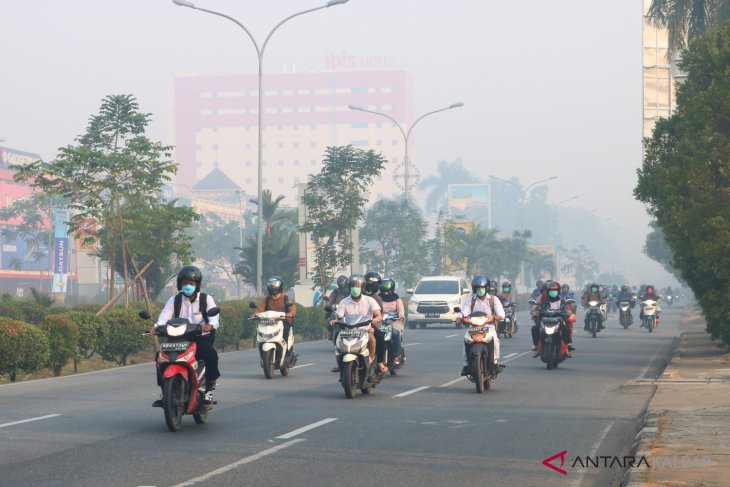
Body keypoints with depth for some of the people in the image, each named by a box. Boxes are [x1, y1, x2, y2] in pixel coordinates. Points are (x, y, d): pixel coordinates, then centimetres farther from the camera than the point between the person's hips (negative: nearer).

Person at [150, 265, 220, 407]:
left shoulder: (206, 299, 5)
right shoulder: (174, 300, 10)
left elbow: (214, 316, -11)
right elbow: (165, 315, -5)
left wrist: (210, 325, -36)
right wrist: (156, 325, -28)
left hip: (200, 338, -2)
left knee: (211, 353, -32)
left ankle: (209, 389, -19)